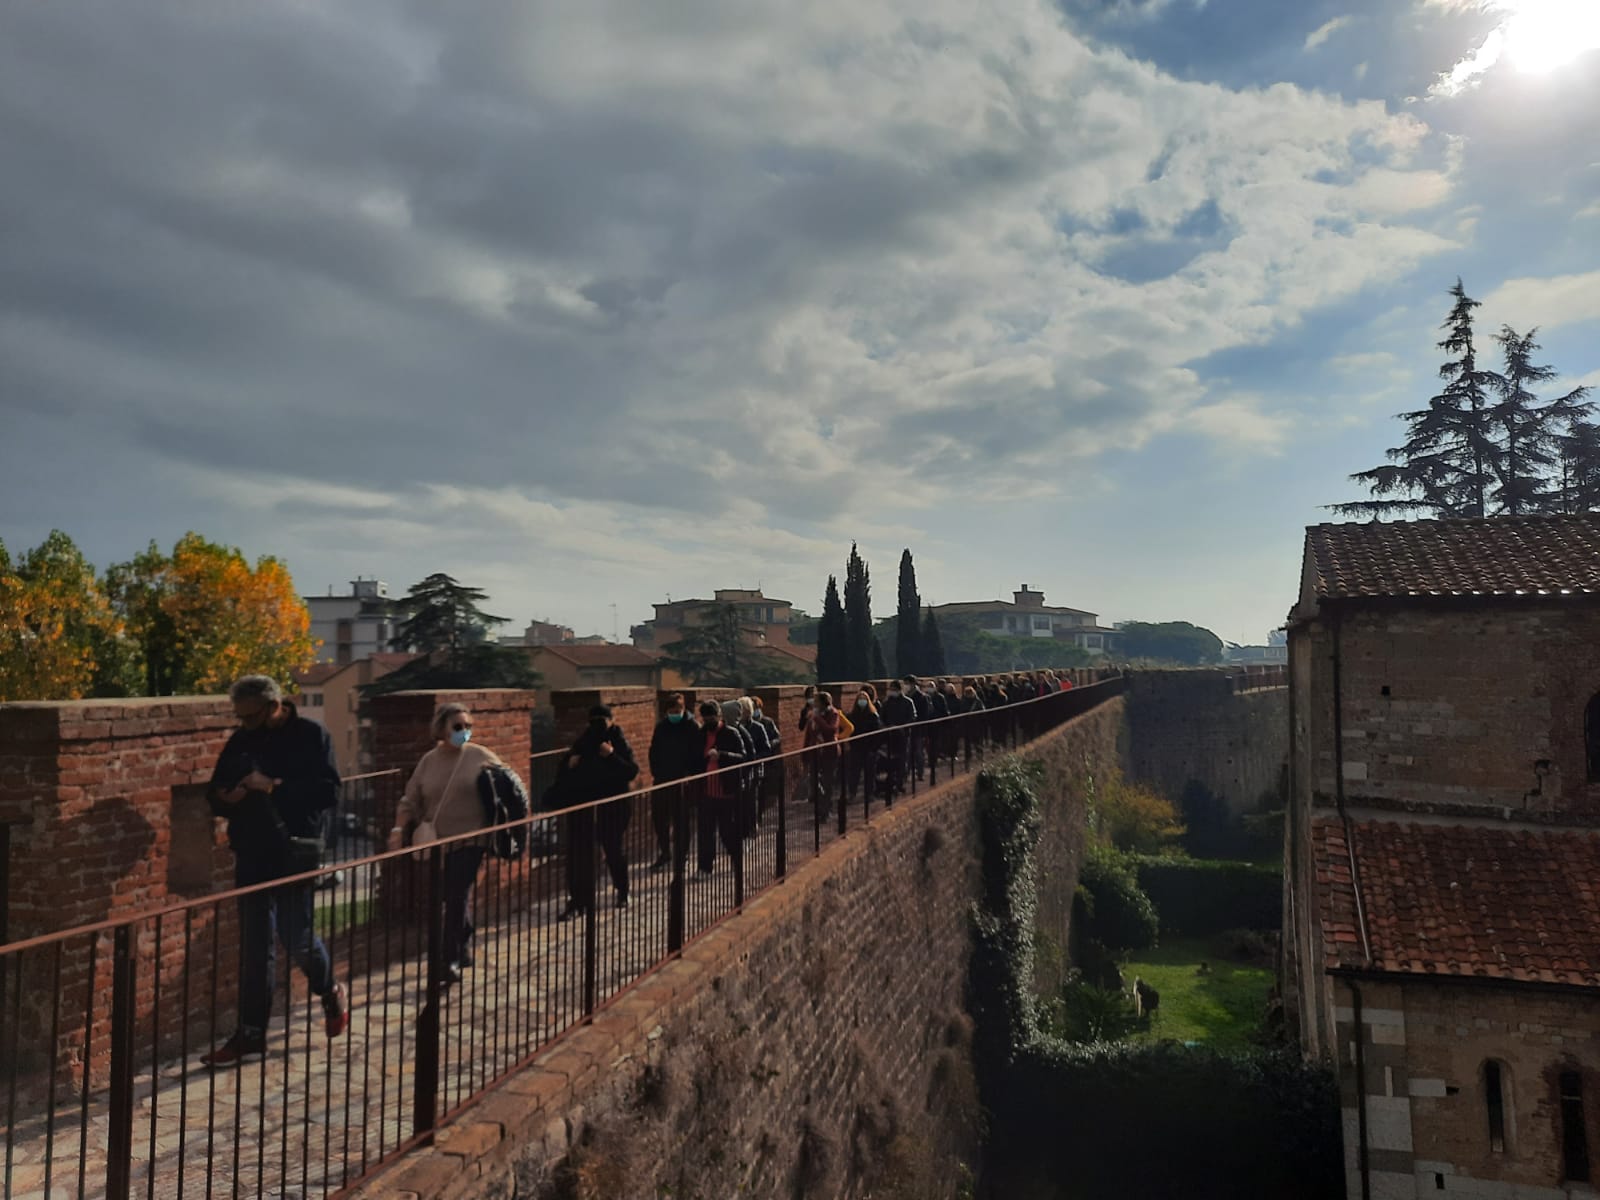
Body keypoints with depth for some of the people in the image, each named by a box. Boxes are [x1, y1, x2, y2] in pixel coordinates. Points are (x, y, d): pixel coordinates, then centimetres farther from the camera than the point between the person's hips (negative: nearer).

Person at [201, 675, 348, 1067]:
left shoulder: (310, 736, -6)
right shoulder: (240, 741, 8)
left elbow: (328, 791, -15)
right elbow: (216, 795, 13)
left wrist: (273, 788, -21)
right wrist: (229, 798, -10)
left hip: (294, 852, -4)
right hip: (251, 855, 5)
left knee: (297, 938, -2)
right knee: (254, 947, 8)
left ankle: (330, 994, 28)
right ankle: (251, 1035, 17)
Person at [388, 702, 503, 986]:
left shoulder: (480, 756, -3)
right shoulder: (429, 761, 4)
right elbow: (411, 800, 6)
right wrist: (400, 828, -8)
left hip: (470, 840, -3)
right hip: (438, 842, 4)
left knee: (457, 899, -8)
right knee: (454, 898, 14)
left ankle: (449, 963, -1)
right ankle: (464, 949, 33)